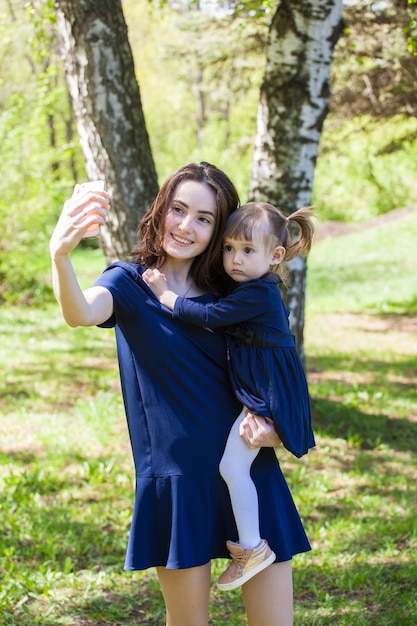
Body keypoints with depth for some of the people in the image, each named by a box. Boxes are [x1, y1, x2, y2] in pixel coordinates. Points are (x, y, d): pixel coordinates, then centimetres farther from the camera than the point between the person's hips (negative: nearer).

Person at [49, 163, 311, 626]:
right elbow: (82, 313, -25)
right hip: (177, 477, -3)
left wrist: (274, 427, -5)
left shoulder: (227, 293, 9)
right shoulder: (130, 283, -1)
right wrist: (60, 255, -46)